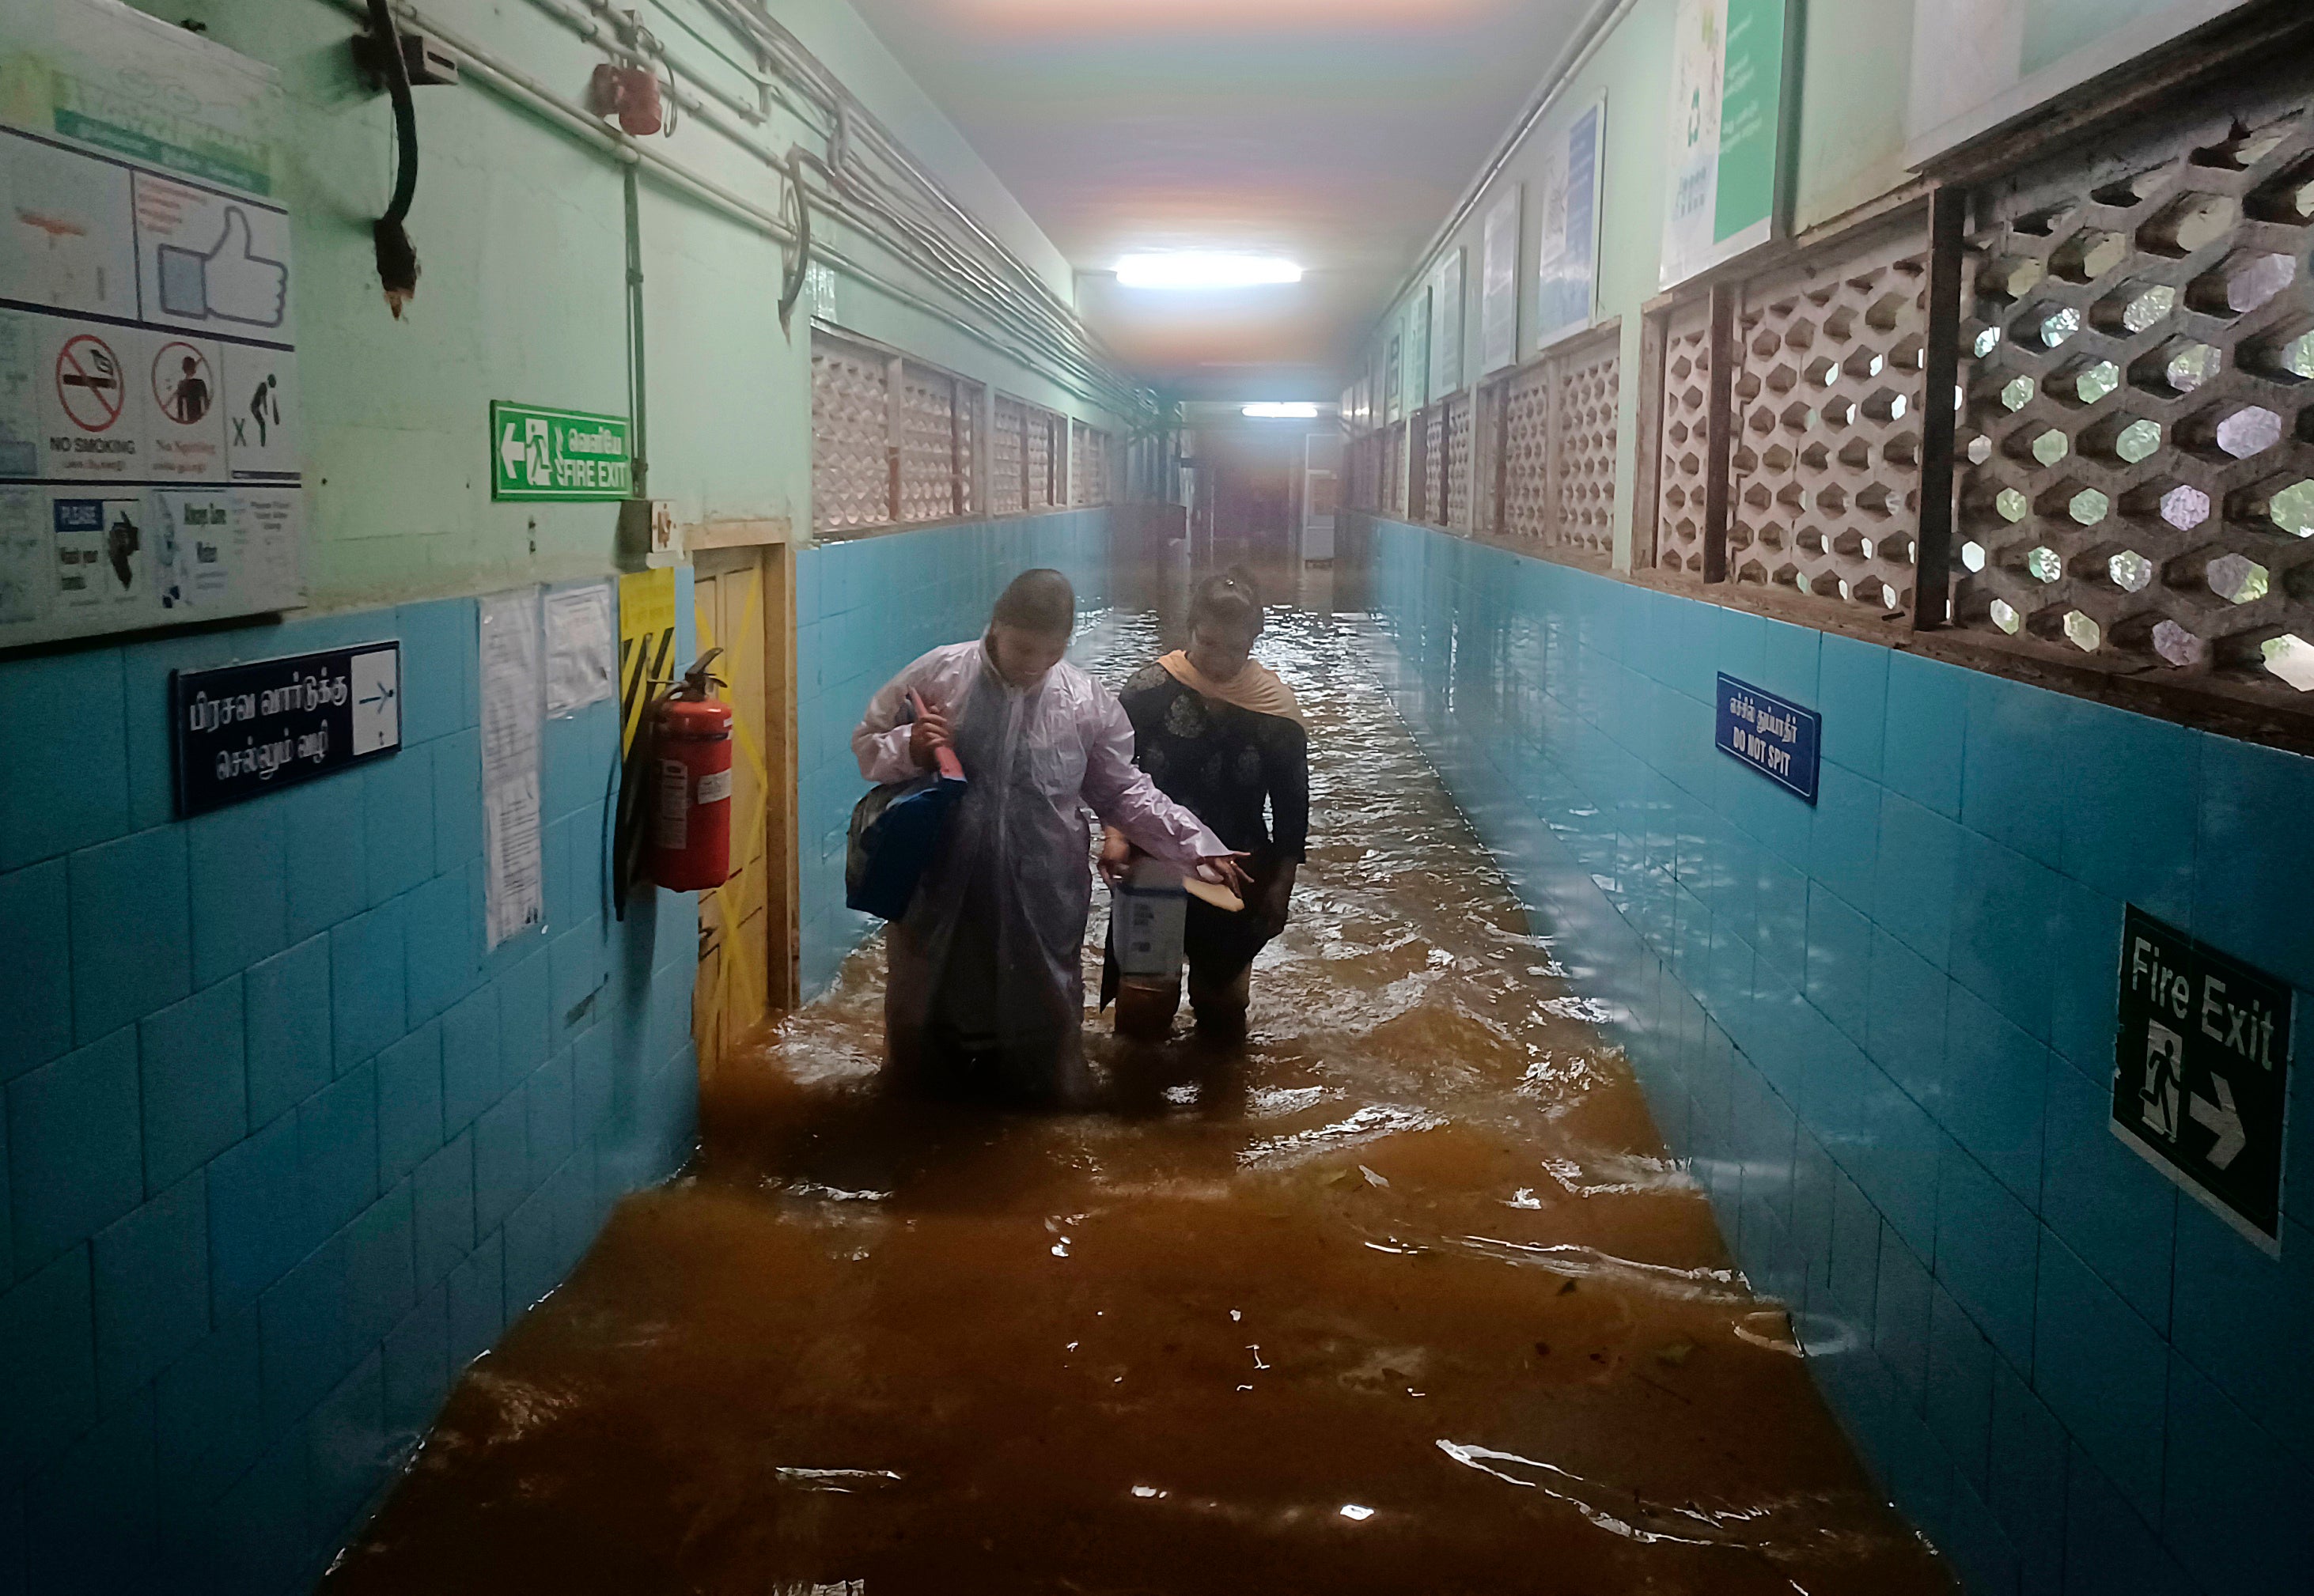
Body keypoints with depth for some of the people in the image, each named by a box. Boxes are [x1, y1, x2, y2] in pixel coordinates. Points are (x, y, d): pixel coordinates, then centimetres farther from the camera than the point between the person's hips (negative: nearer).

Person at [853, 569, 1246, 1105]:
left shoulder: (1090, 702, -3)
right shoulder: (937, 675, -6)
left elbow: (1124, 794, 5)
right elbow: (867, 745, 4)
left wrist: (1196, 845, -4)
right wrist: (907, 749, -19)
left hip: (1041, 905, 0)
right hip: (940, 895, 0)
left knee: (1040, 1031, 13)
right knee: (926, 1025, 17)